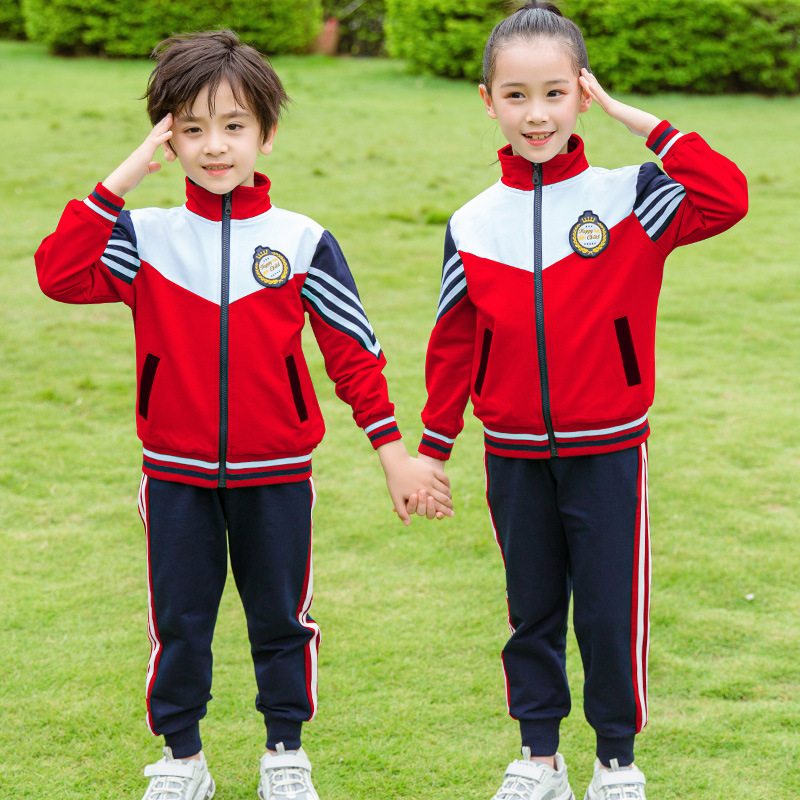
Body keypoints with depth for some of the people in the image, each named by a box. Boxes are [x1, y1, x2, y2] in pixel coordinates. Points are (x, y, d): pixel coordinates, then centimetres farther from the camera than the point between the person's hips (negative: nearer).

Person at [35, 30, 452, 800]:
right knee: (178, 621, 10)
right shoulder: (144, 238, -4)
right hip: (176, 475, 0)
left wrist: (393, 451, -3)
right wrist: (125, 174, -22)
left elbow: (354, 350, -1)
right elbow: (58, 272, -21)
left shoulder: (302, 242, -4)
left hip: (276, 473, 0)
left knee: (281, 618, 12)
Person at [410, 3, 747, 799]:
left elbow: (727, 198, -25)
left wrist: (637, 119, -21)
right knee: (531, 612, 13)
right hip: (515, 457, 2)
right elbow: (454, 345, 8)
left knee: (610, 613, 4)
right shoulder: (472, 226, 0)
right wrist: (431, 450, 10)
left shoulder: (630, 200, -8)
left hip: (608, 452, -2)